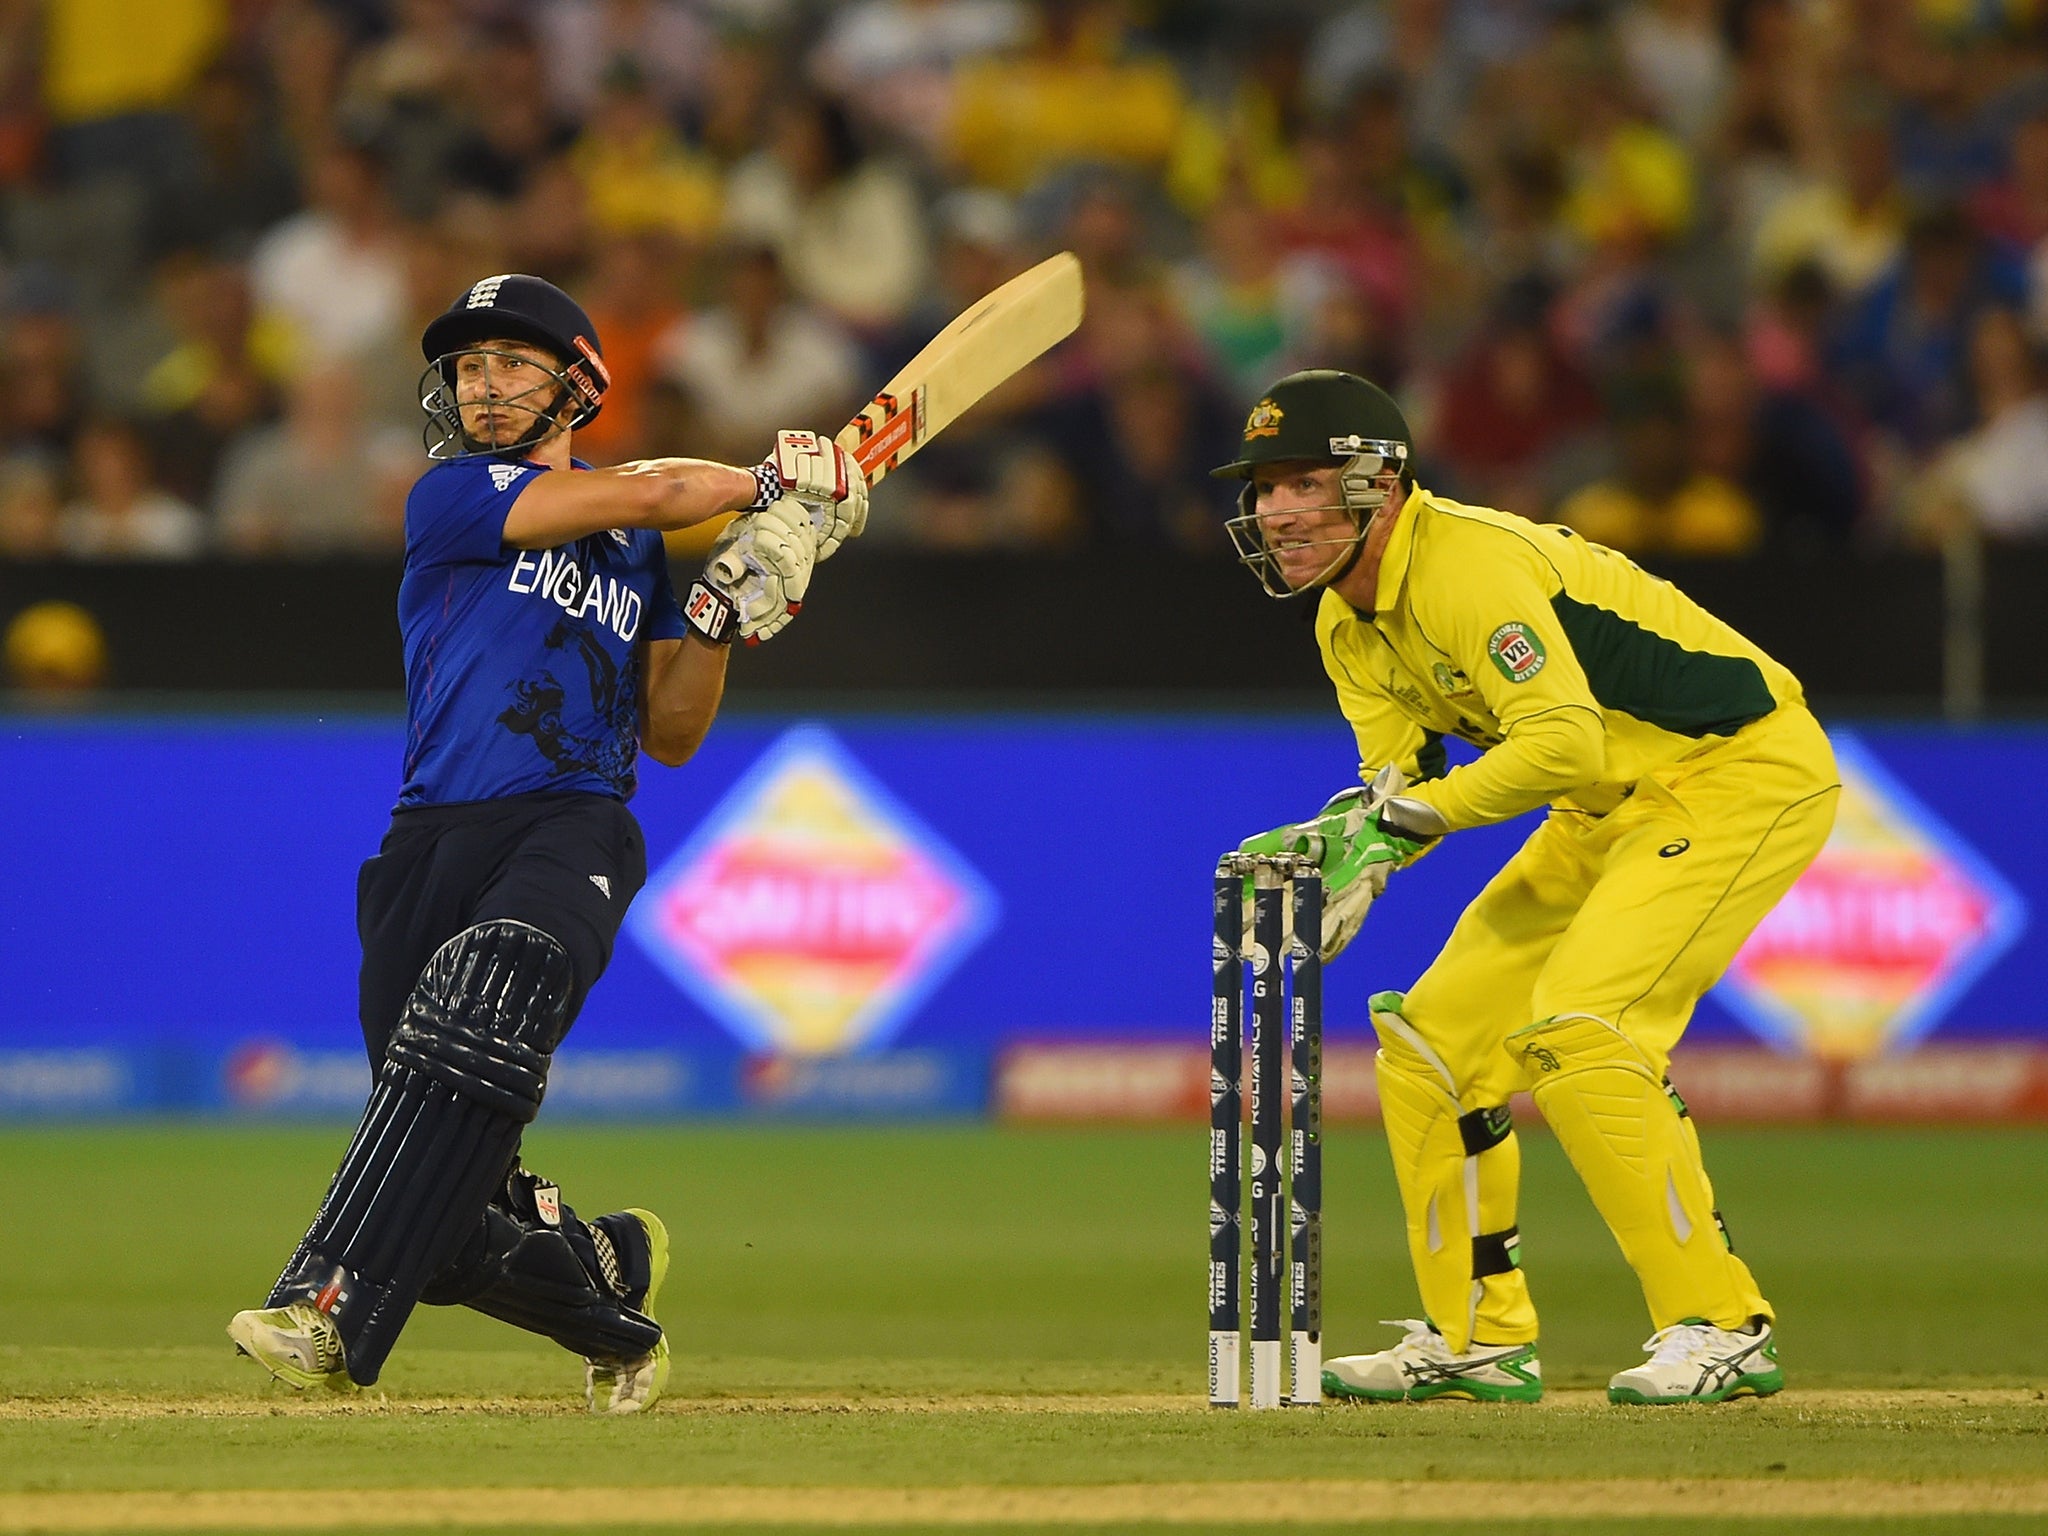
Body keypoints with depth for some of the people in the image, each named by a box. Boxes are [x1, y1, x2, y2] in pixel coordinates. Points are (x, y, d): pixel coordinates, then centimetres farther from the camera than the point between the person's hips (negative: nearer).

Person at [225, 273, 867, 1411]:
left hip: (576, 828, 0)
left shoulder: (635, 553, 22)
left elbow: (670, 736, 20)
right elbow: (648, 492, -2)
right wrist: (775, 482, 11)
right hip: (437, 837, 0)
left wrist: (729, 604, 5)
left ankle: (334, 1313, -41)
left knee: (474, 1015, -34)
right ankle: (607, 1273, 31)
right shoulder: (453, 497, 9)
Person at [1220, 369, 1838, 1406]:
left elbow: (1564, 744, -34)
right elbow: (1398, 786, 4)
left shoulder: (1472, 563, -26)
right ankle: (1478, 1339, 17)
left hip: (1746, 775, -10)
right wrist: (1344, 854, -17)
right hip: (1615, 814, 10)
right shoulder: (1347, 624, 4)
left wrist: (1404, 815, -33)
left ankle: (1719, 1327, -18)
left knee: (1575, 1029, -24)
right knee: (1432, 1038, 6)